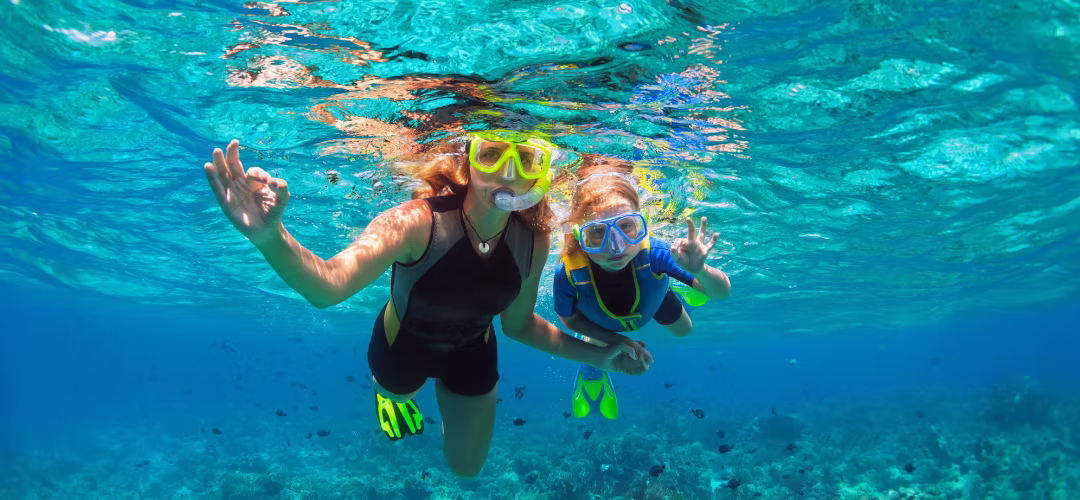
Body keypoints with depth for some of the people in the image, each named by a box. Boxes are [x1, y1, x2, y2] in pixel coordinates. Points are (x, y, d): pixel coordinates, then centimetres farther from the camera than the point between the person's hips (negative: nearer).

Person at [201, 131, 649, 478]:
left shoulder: (533, 242, -26)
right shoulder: (418, 222, -40)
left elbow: (518, 324, -8)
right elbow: (327, 286, -56)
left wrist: (595, 356, -12)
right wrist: (271, 237, -75)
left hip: (472, 353, 3)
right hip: (403, 344, -3)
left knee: (466, 467, 24)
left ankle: (448, 393, 53)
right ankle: (390, 392, 68)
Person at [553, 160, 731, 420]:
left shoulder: (653, 253, -49)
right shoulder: (568, 274, -46)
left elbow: (722, 292, -41)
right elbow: (568, 318, -20)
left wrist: (700, 271, -63)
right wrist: (615, 340, -24)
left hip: (651, 299, 1)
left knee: (683, 331, 27)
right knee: (592, 367, 19)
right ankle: (591, 378, 58)